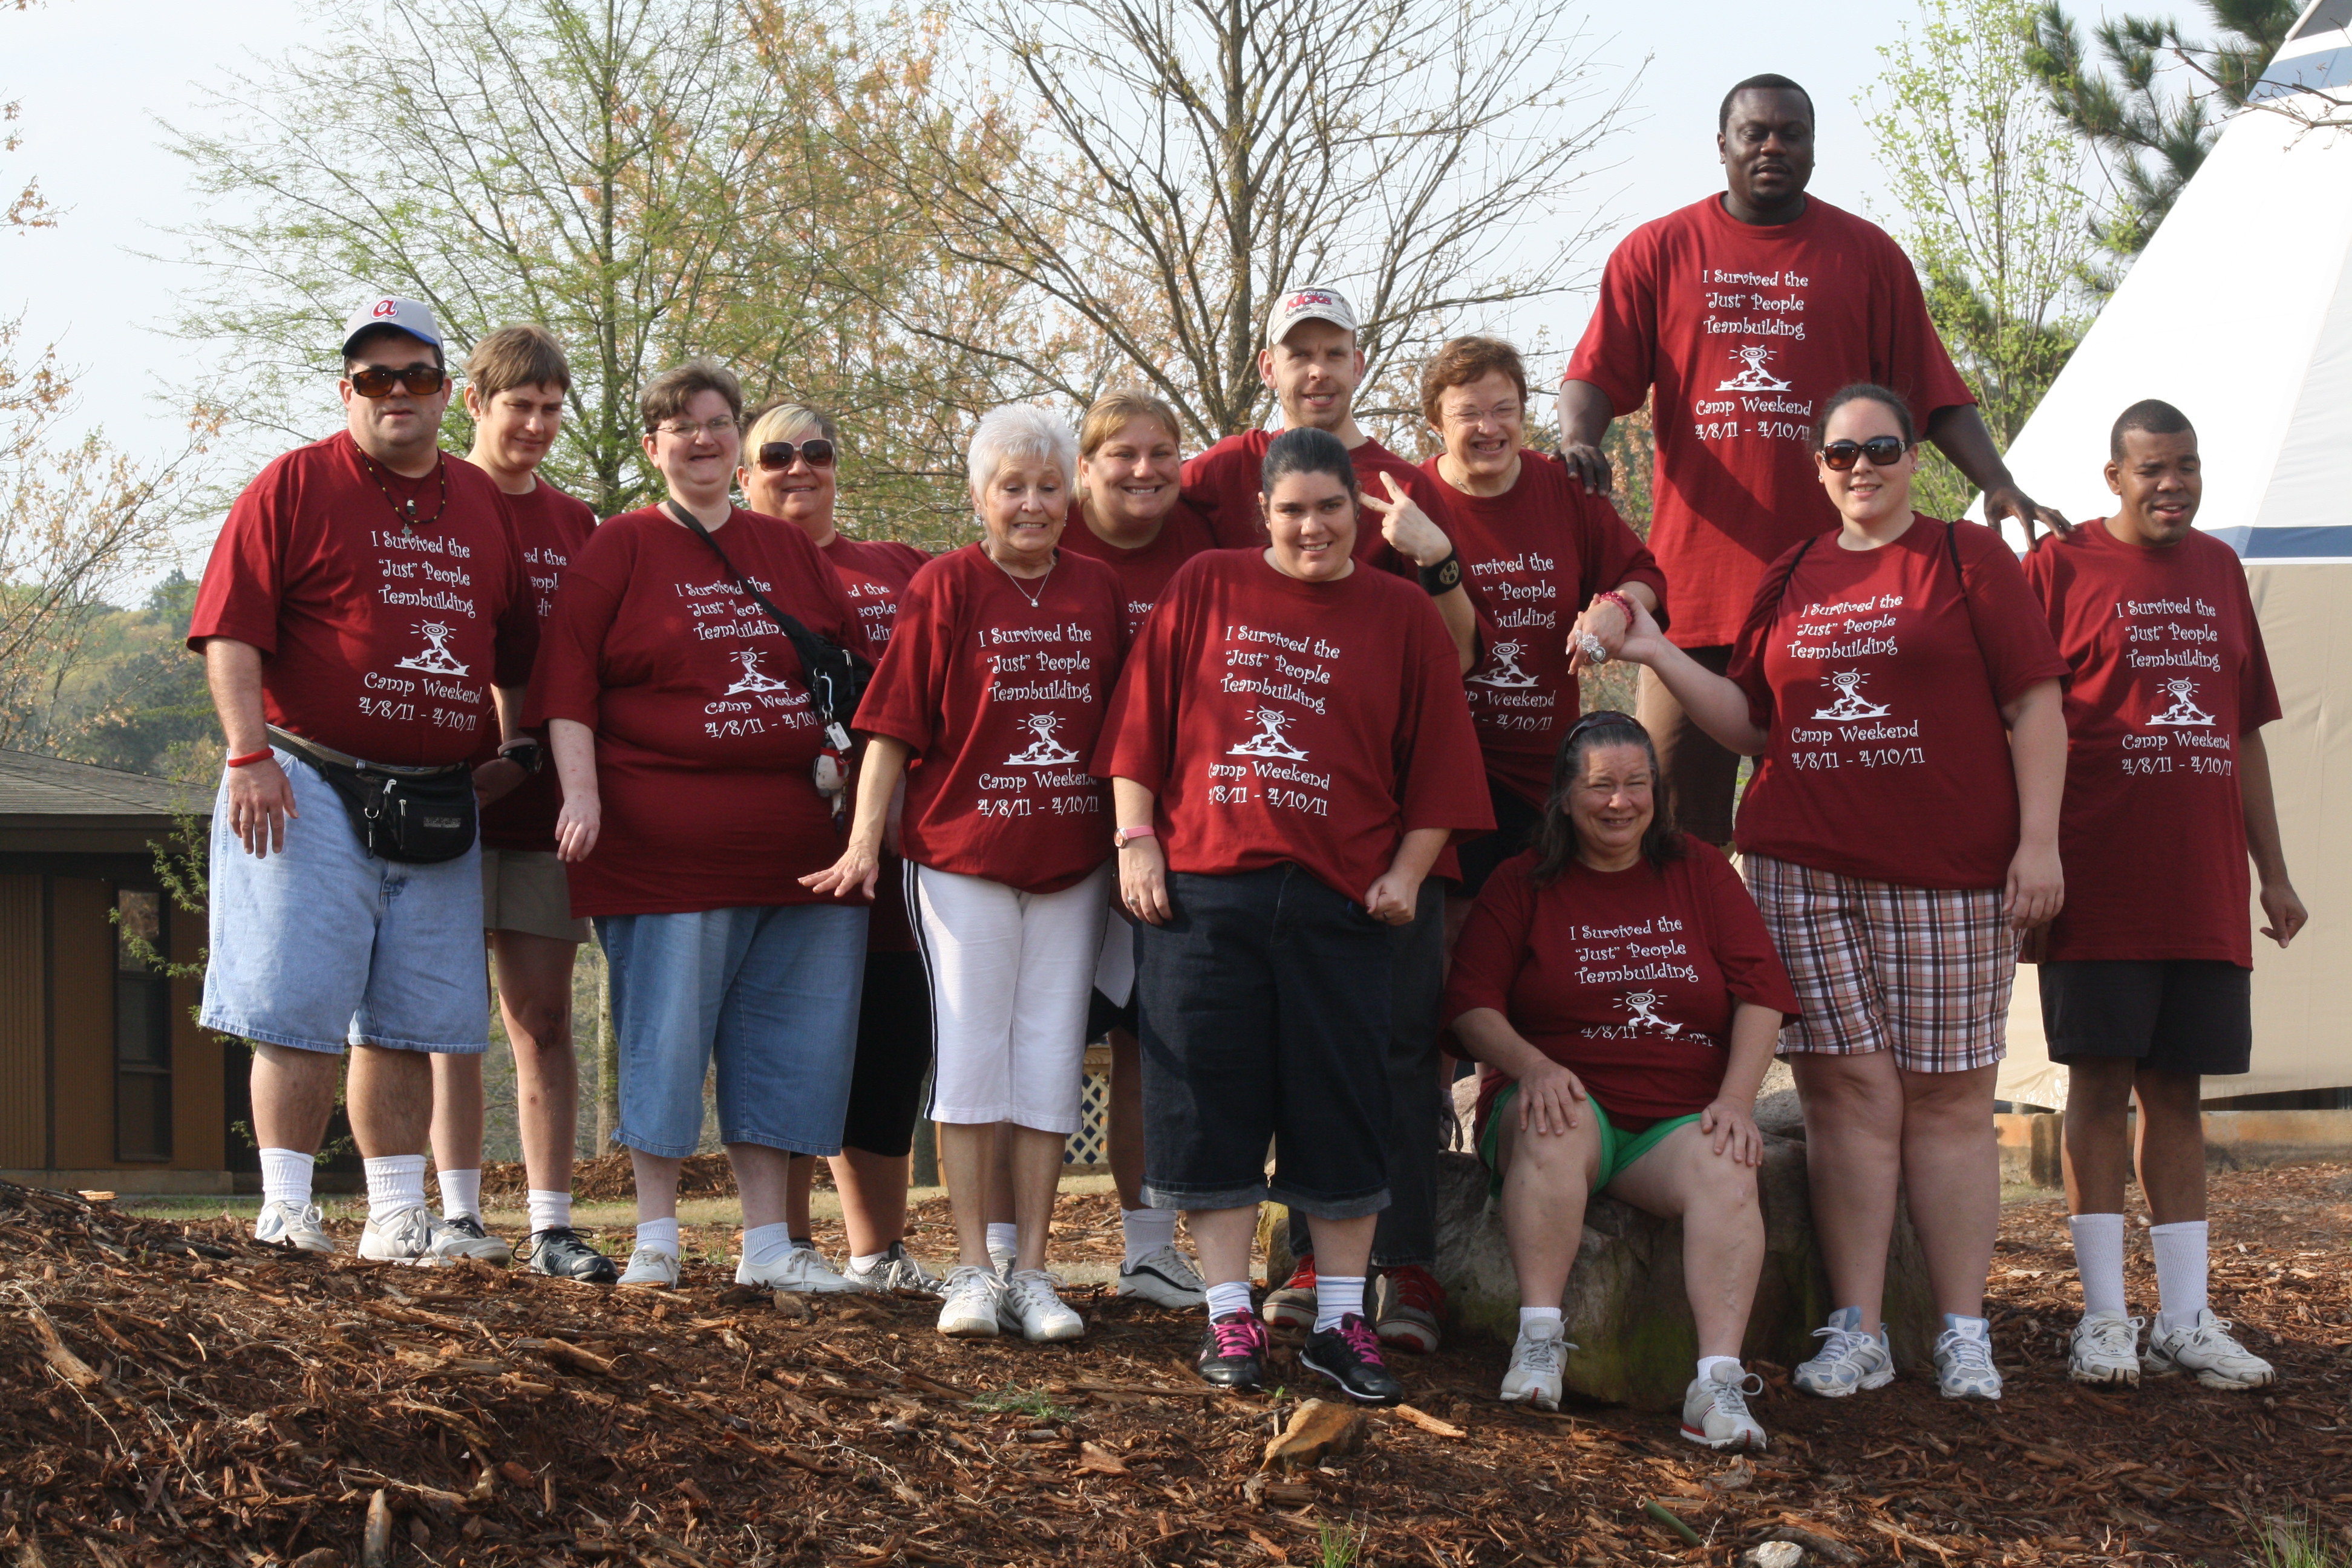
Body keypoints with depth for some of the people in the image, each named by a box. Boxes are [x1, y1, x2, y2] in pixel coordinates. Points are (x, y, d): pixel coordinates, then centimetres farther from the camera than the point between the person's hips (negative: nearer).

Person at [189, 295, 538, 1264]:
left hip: (440, 807, 5)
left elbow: (514, 654, 23)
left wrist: (513, 750, 8)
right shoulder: (294, 486, -1)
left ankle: (397, 1220, 15)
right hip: (312, 790, -5)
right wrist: (249, 754, -17)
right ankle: (285, 1213, -1)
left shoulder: (485, 507, 15)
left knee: (408, 1021, 9)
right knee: (299, 1010, -6)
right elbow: (229, 633, -8)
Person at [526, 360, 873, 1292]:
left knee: (783, 1040, 6)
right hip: (664, 843, -5)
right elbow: (566, 675, -5)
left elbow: (858, 664, 21)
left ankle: (768, 1243, 13)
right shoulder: (621, 549, 3)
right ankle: (656, 1239, 7)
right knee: (667, 1032, -2)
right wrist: (581, 788, -15)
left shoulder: (789, 552, 16)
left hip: (798, 845, 5)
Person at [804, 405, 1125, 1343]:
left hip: (1071, 862, 3)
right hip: (962, 853, -3)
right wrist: (864, 841, -11)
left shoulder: (1099, 591, 8)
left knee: (1051, 1058, 4)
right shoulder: (944, 588, -3)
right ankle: (971, 1269, 3)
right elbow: (893, 724, -5)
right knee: (971, 1051, -2)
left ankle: (1031, 1272, 9)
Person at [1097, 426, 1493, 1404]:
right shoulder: (1204, 589, 7)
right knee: (1211, 1106, 2)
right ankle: (1229, 1316, 10)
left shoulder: (1402, 616, 7)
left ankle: (1341, 1321, 13)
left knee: (1342, 1111, 4)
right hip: (1203, 892, 0)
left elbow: (1436, 764, 8)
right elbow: (1142, 729, 7)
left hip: (1338, 901, 0)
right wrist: (1137, 841, 0)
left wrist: (1407, 871, -1)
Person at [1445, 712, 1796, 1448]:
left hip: (1680, 1118, 1)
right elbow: (1470, 1005, 0)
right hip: (1569, 1098, -1)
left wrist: (1736, 1097, -9)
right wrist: (1532, 1066, -20)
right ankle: (1539, 1342, -35)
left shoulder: (1701, 872, 14)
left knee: (1726, 1170, -31)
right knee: (1558, 1126, -37)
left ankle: (1719, 1383, -42)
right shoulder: (1522, 883, 9)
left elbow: (1760, 991, 7)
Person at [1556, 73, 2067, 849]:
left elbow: (1932, 392, 10)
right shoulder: (1656, 253, 11)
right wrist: (1578, 439, -17)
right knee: (1681, 792, -2)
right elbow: (1598, 375, 4)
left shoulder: (1868, 255, 11)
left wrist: (1998, 486, -2)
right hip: (1696, 573, 0)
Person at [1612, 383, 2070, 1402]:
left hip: (1949, 873, -3)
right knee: (1850, 1090, -1)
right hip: (1805, 868, 3)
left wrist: (2038, 841, -7)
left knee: (1948, 1097, 0)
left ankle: (1964, 1335, 4)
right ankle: (1857, 1334, 2)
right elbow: (1753, 725, 16)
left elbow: (2035, 708, 1)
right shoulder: (1790, 581, 15)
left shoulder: (1969, 560, 4)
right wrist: (1658, 655, 5)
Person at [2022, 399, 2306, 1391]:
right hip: (2101, 888, -5)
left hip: (2205, 890, 5)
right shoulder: (2061, 565, -1)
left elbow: (2245, 731, 18)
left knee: (2177, 1089, 8)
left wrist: (2272, 871, 16)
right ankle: (2102, 1316, 5)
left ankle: (2185, 1319, 12)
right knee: (2102, 1084, -1)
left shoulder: (2218, 571, 14)